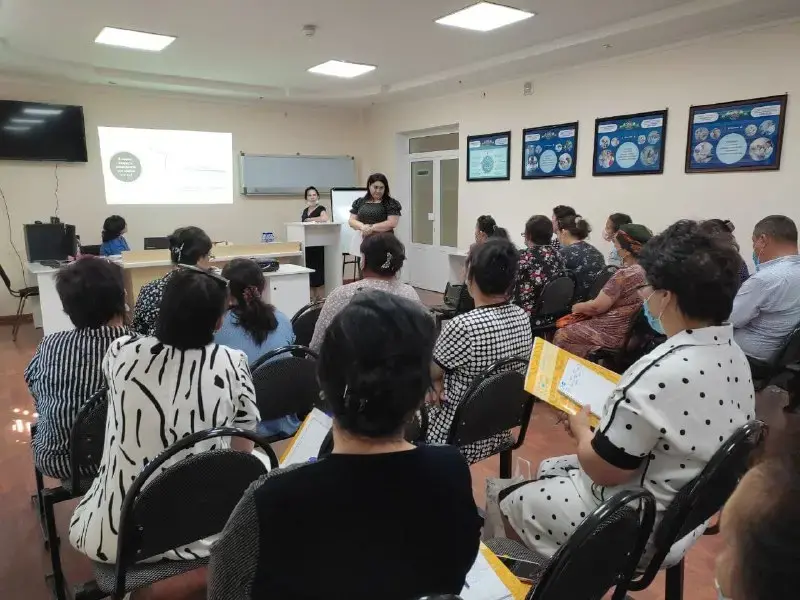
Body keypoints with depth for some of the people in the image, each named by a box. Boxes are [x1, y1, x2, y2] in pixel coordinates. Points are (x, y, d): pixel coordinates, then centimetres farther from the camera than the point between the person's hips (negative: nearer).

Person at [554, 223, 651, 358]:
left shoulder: (625, 274, -25)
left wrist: (576, 307, -1)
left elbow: (597, 306, -21)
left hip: (613, 333, -9)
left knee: (562, 334, 8)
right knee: (568, 326, 22)